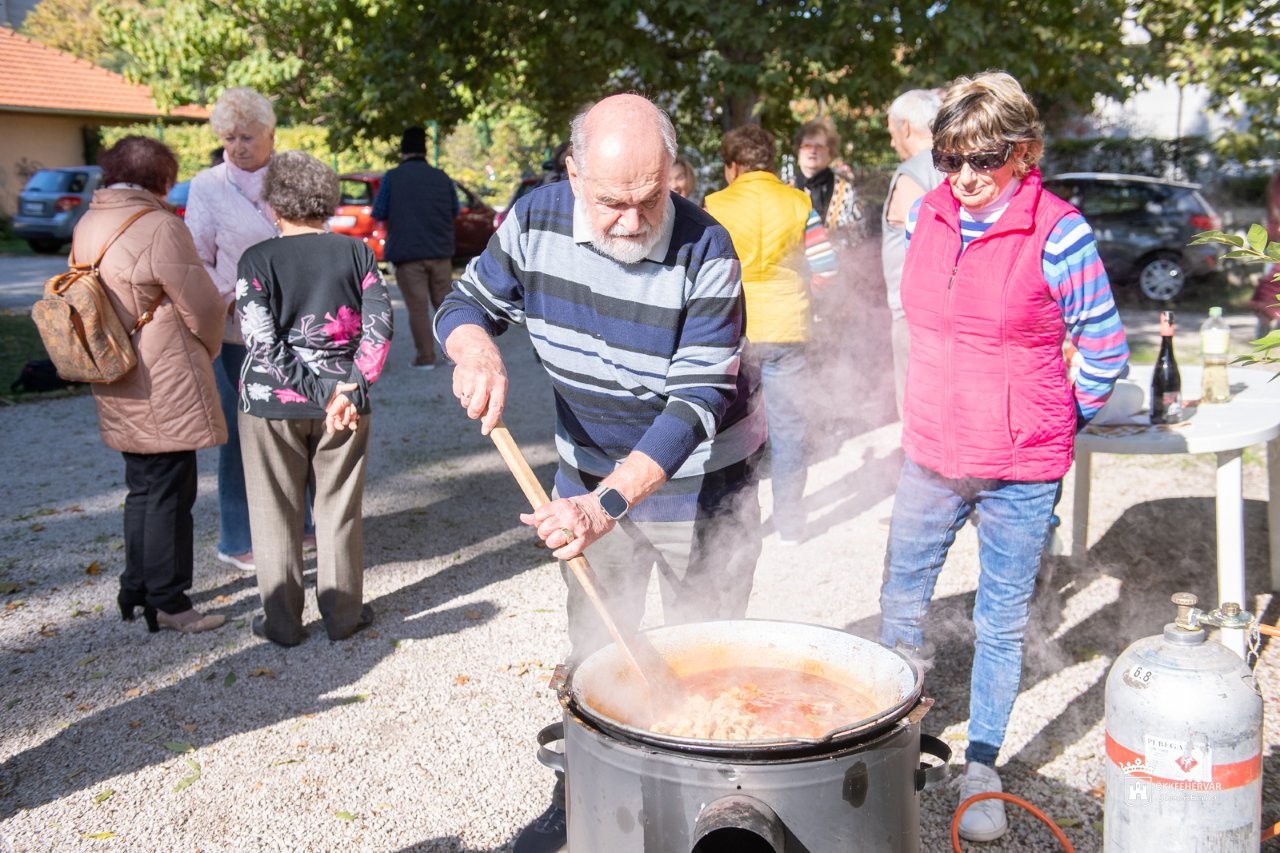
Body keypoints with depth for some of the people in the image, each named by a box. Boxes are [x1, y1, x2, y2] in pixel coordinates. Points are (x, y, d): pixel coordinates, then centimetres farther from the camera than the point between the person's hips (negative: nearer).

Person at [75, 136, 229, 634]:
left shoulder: (88, 225, 9)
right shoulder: (158, 227, -17)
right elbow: (203, 306, -13)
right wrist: (207, 349, 7)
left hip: (121, 388, 8)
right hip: (165, 388, -8)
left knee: (143, 489, 19)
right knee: (169, 492, 1)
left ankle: (136, 591, 27)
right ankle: (167, 602, 8)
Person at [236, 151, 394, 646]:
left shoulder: (258, 260, -6)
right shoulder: (356, 253, -1)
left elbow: (263, 343, -14)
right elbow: (379, 326, -10)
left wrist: (325, 395, -13)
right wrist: (347, 391, -11)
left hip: (272, 405, -2)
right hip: (345, 406, 2)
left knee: (277, 516, 11)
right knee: (340, 512, 12)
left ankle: (282, 622, 20)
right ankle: (343, 615, 21)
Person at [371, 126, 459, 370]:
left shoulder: (392, 177, -5)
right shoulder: (441, 177, 5)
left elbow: (378, 214, -2)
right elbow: (454, 211, 14)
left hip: (408, 252, -3)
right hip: (440, 251, 3)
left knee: (418, 306, 0)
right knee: (444, 302, 13)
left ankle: (426, 357, -1)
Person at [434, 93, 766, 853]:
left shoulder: (705, 252, -26)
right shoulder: (537, 219, -14)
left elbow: (697, 401, -30)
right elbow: (467, 302, -2)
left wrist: (609, 503, -41)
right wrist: (476, 346, -27)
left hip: (698, 483, -4)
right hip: (590, 475, 4)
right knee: (593, 653, 18)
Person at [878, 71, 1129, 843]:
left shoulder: (1057, 232, -15)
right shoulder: (926, 216, 0)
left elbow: (1106, 352, -6)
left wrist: (1052, 424, 3)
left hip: (1020, 471, -4)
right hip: (930, 455, 5)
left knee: (1002, 623, 10)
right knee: (903, 597, 17)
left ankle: (982, 768, 27)